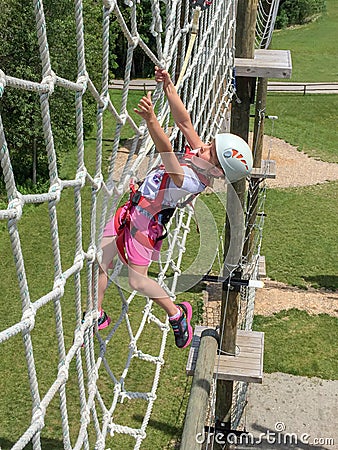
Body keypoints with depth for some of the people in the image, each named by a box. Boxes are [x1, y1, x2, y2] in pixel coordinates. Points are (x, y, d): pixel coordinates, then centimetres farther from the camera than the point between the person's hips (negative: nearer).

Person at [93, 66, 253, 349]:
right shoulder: (198, 158, -6)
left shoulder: (192, 182, -30)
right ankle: (97, 316, 30)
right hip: (130, 211, 9)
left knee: (138, 280, 0)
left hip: (145, 222, -9)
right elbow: (184, 121, -2)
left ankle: (177, 313, 23)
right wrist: (168, 86, -10)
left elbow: (167, 153, -45)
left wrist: (151, 119, -56)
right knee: (100, 261, 11)